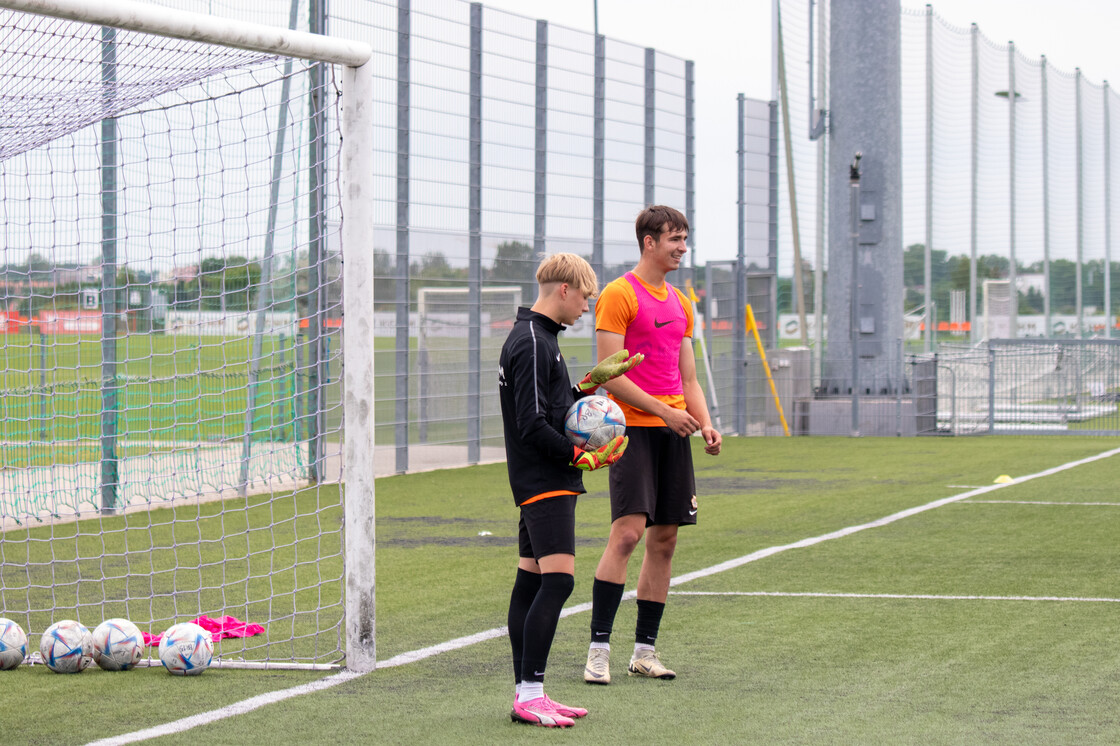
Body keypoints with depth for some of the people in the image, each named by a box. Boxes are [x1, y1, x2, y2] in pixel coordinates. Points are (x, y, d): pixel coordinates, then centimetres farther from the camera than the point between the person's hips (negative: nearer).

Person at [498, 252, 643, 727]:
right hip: (545, 485, -11)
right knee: (558, 578, -16)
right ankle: (529, 696, -18)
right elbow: (533, 426, -20)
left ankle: (526, 694, 11)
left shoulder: (536, 339, 17)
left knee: (530, 582, 9)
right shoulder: (532, 344, -15)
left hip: (543, 483, 11)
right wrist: (583, 458, -15)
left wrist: (592, 382, 20)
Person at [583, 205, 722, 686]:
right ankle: (599, 648, -13)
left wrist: (705, 425, 5)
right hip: (633, 427, -7)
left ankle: (644, 651, 11)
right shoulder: (619, 295, -6)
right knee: (627, 532, -16)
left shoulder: (680, 303, 18)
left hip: (673, 431, 8)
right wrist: (663, 411, -15)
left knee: (664, 539, 6)